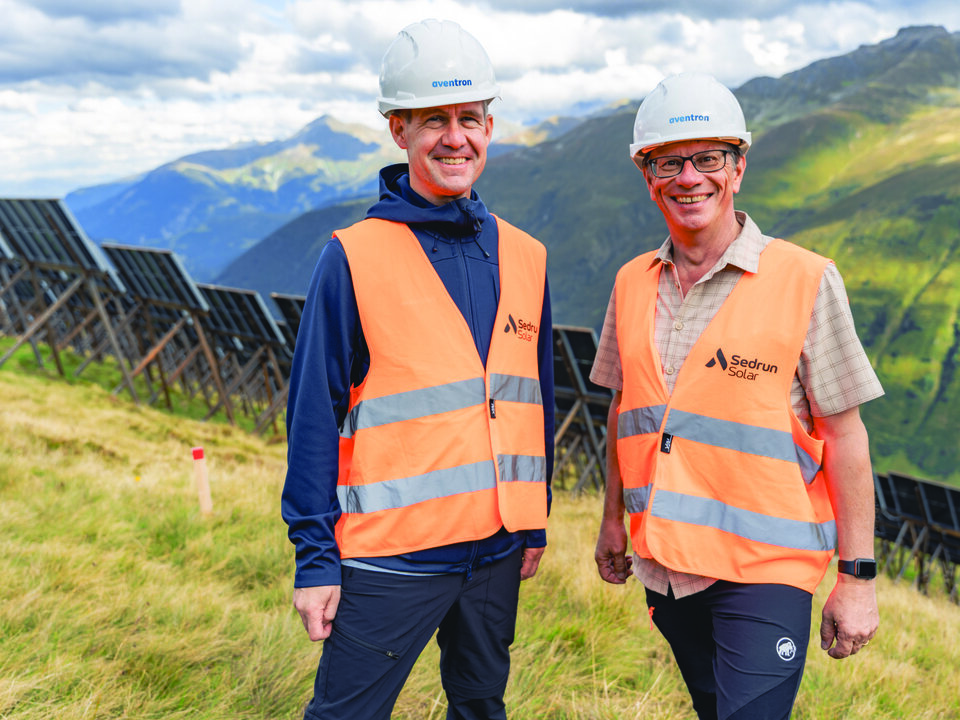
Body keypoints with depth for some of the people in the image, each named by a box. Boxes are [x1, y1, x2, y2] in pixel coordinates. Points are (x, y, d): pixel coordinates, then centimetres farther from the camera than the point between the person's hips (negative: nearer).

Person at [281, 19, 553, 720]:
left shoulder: (524, 258, 6)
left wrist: (535, 523, 14)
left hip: (498, 552, 5)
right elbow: (315, 414, -8)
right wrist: (315, 557, -9)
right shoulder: (354, 258, -8)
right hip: (390, 556, -4)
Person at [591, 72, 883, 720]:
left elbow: (845, 434, -8)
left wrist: (858, 575, -8)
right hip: (666, 562, 5)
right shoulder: (633, 284, 5)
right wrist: (614, 518, 19)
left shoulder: (806, 280, -10)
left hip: (765, 569, -5)